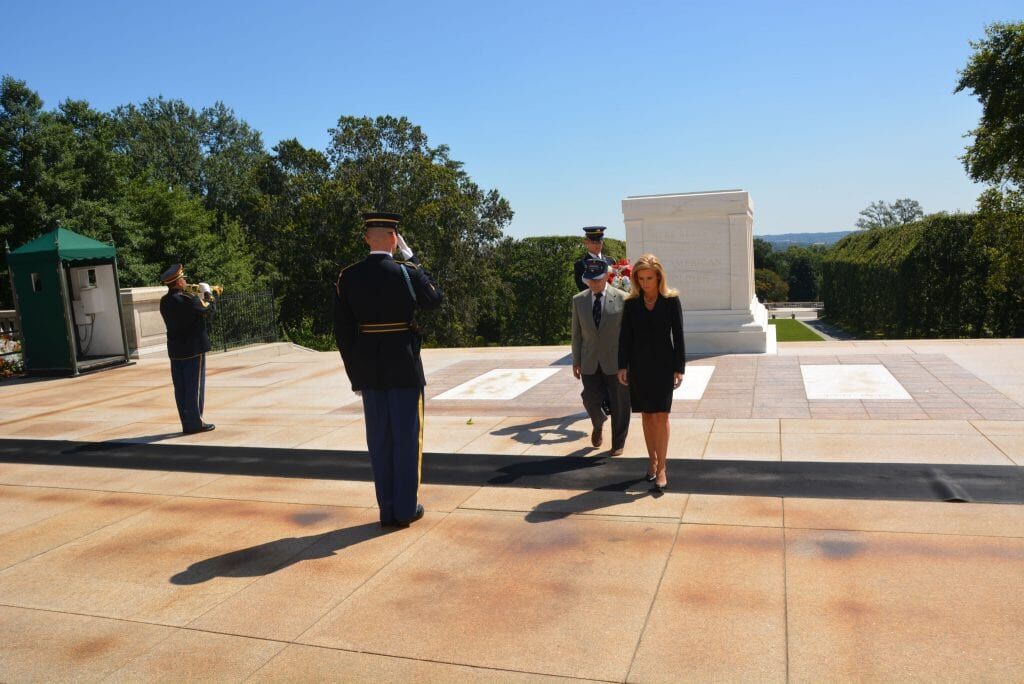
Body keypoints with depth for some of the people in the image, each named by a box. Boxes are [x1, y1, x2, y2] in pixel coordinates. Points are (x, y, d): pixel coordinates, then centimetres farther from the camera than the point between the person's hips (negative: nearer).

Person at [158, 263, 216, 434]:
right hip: (193, 349, -7)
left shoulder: (164, 301, 6)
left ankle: (187, 423, 16)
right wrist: (207, 293, 10)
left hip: (175, 351, 7)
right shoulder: (187, 299, -17)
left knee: (180, 388, 10)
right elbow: (210, 309, -5)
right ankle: (195, 423, 5)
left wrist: (200, 296, 16)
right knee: (195, 387, 0)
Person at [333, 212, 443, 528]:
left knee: (379, 440, 11)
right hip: (404, 368, -3)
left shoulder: (347, 277, -2)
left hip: (368, 370, 4)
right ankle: (406, 509, 14)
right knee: (407, 437, 8)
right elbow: (435, 298, 8)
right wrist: (412, 258, 8)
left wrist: (355, 374, 9)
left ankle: (387, 509, 19)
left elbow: (342, 330, 0)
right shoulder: (406, 272, -12)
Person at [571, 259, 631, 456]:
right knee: (591, 399, -3)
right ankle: (598, 425, 32)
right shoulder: (578, 300, 4)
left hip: (616, 362, -2)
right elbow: (577, 334, 8)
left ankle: (618, 442, 26)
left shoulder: (622, 299, -6)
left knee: (619, 404, 6)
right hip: (590, 363, 2)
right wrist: (576, 361, 5)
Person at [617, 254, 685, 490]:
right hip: (639, 365, 2)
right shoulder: (631, 303, 3)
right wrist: (622, 366, -2)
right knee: (647, 415, 10)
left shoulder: (671, 300, -3)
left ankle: (661, 468, 1)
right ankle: (652, 460, 23)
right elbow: (625, 336, 4)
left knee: (660, 416, -5)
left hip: (663, 365, -2)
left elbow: (678, 336, -3)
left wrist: (679, 368, -7)